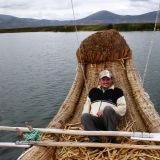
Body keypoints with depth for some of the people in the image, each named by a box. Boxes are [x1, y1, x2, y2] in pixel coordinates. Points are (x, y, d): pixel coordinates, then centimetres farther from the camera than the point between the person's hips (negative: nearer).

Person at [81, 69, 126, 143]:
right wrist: (86, 121, 3)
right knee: (84, 116, -27)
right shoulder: (93, 91, 23)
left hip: (110, 121, -2)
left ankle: (112, 139, -29)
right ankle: (96, 140, -39)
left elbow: (123, 109, 1)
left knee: (107, 108, -33)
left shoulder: (117, 91, 11)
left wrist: (105, 112, -11)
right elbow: (87, 105, 23)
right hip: (95, 120, 3)